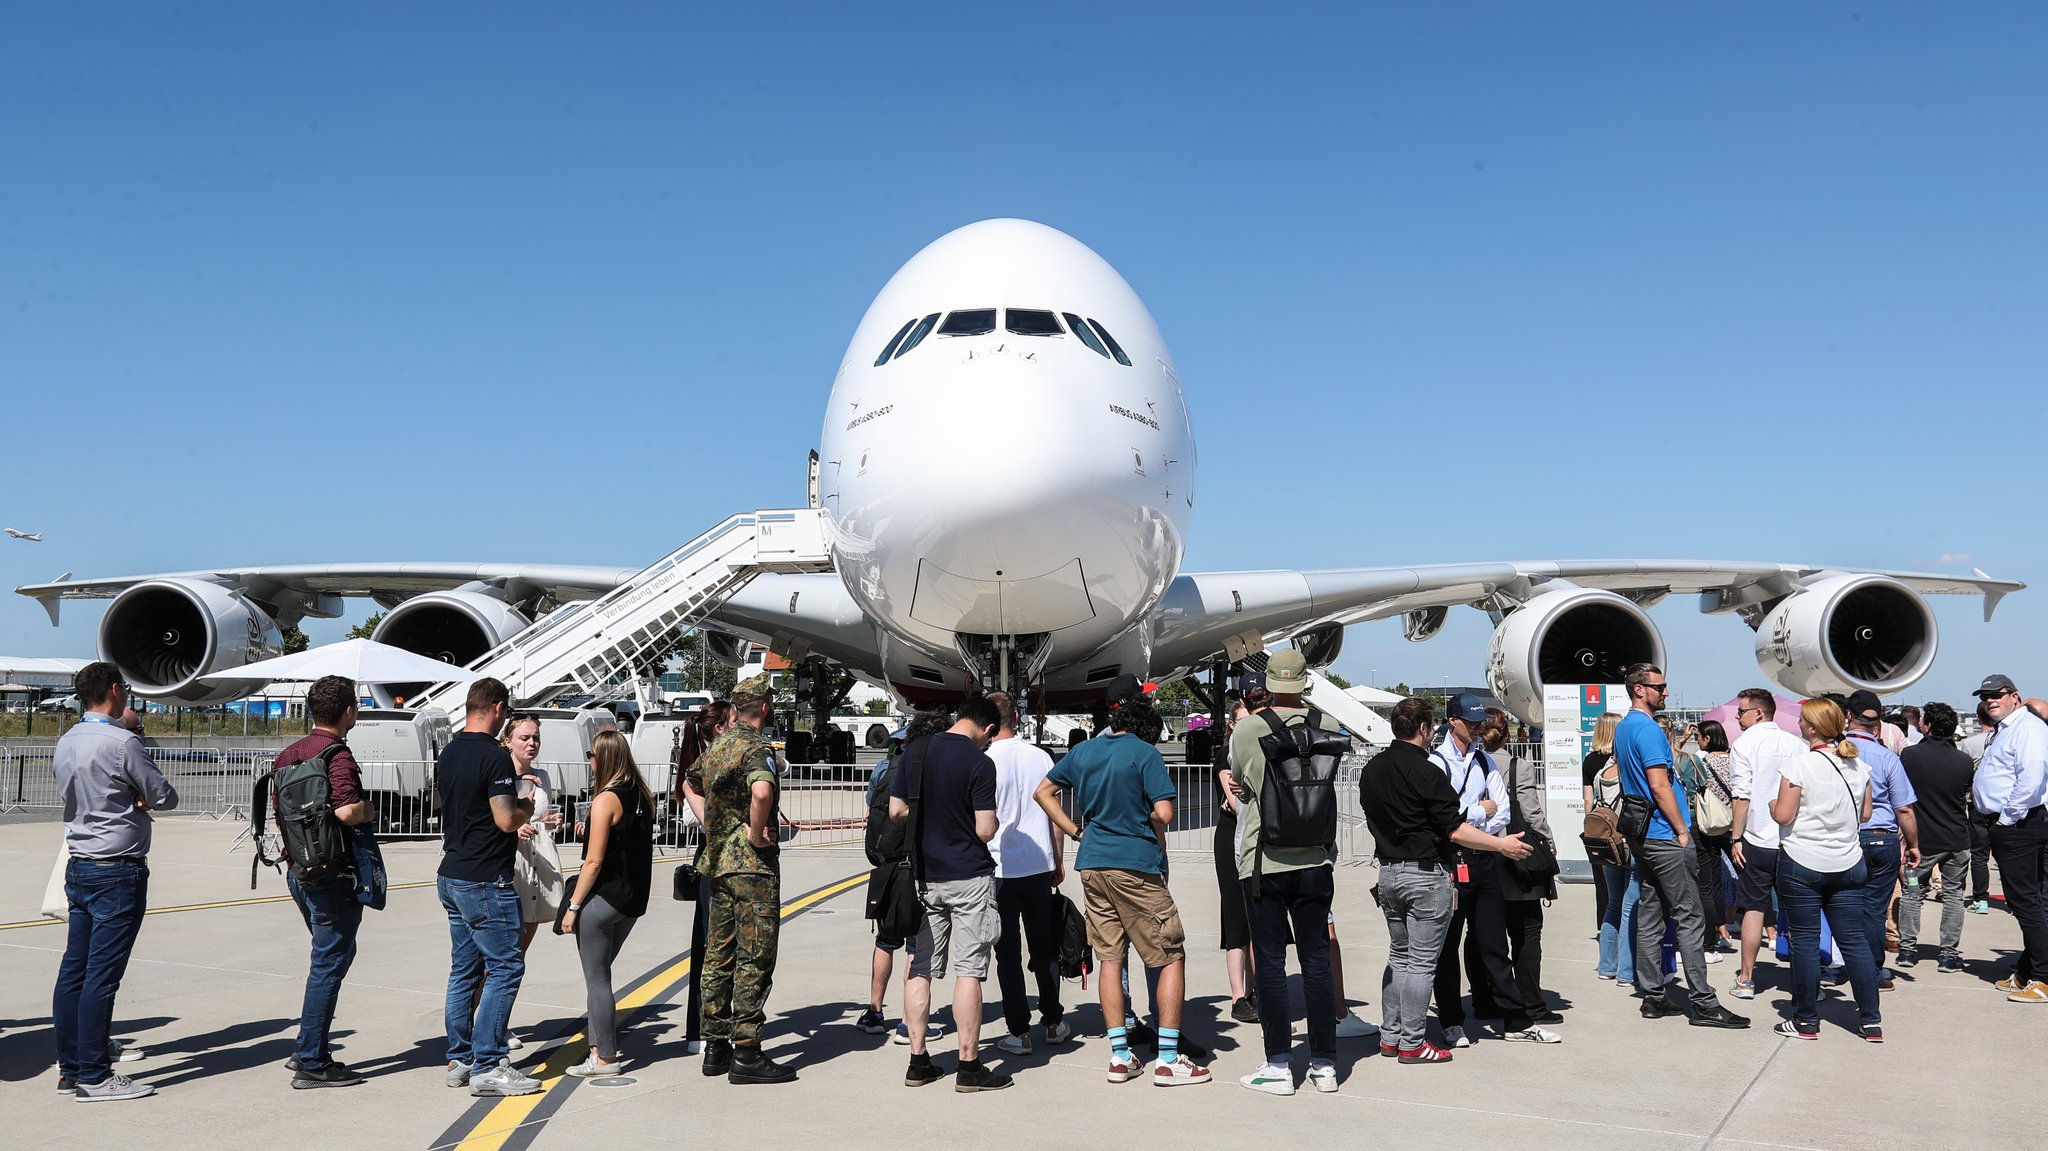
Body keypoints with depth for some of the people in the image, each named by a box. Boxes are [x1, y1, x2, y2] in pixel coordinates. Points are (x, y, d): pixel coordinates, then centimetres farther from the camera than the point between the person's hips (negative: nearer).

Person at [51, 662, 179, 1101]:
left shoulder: (65, 743, 9)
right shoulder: (122, 742, -16)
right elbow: (166, 798, -11)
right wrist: (141, 797, 10)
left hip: (77, 865, 8)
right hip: (118, 871, -8)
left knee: (73, 968, 11)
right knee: (102, 973, -5)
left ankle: (69, 1067, 18)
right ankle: (93, 1077, 0)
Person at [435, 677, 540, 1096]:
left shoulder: (448, 753, 11)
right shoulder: (494, 755, -16)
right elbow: (507, 819, -19)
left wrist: (513, 825, 22)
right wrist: (525, 808, 1)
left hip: (451, 876, 9)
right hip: (486, 880, -9)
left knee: (464, 968, 13)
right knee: (506, 967, -4)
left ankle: (460, 1060, 18)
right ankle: (488, 1066, -5)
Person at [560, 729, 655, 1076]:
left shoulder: (606, 800, -16)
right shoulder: (642, 796, 6)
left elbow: (594, 861, -16)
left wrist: (573, 906, -11)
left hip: (603, 900, -8)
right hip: (634, 900, 8)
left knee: (596, 980, 3)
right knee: (599, 975, 20)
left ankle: (605, 1058, 9)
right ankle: (601, 1046, 23)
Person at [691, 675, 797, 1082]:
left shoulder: (715, 747, 11)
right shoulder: (756, 749, -15)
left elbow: (691, 784, 30)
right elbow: (762, 792, -37)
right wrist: (757, 833, -21)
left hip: (717, 862, 9)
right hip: (752, 865, -9)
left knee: (719, 955, 13)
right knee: (754, 959, -3)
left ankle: (715, 1047, 21)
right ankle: (746, 1054, -1)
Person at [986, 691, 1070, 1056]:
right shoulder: (1040, 756, 0)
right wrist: (1059, 861, 15)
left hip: (1001, 870, -4)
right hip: (1040, 866, 4)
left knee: (1009, 954, 5)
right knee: (1044, 949, 16)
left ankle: (1019, 1032, 7)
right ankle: (1053, 1023, 24)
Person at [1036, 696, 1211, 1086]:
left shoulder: (1082, 751, 10)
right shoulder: (1145, 753, -8)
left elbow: (1043, 792, 18)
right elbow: (1164, 813, -16)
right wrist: (1146, 820, 6)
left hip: (1092, 864, 6)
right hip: (1136, 864, -6)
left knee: (1110, 957, 12)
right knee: (1172, 956, 3)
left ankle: (1120, 1057, 14)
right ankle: (1168, 1060, 0)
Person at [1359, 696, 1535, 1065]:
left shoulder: (1372, 769, 6)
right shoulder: (1426, 772, -17)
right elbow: (1455, 830, -18)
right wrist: (1502, 844, -9)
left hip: (1388, 871, 7)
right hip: (1426, 874, -7)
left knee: (1399, 956, 16)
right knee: (1422, 961, 0)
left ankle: (1390, 1036, 19)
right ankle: (1413, 1044, 5)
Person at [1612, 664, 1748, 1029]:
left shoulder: (1623, 728, 14)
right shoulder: (1648, 729, -16)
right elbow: (1660, 786, -19)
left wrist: (1674, 748, 18)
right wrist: (1683, 831, -13)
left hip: (1642, 835, 10)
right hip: (1665, 836, -10)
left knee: (1649, 917, 10)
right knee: (1690, 917, -6)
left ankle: (1654, 997, 13)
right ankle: (1704, 1003, -4)